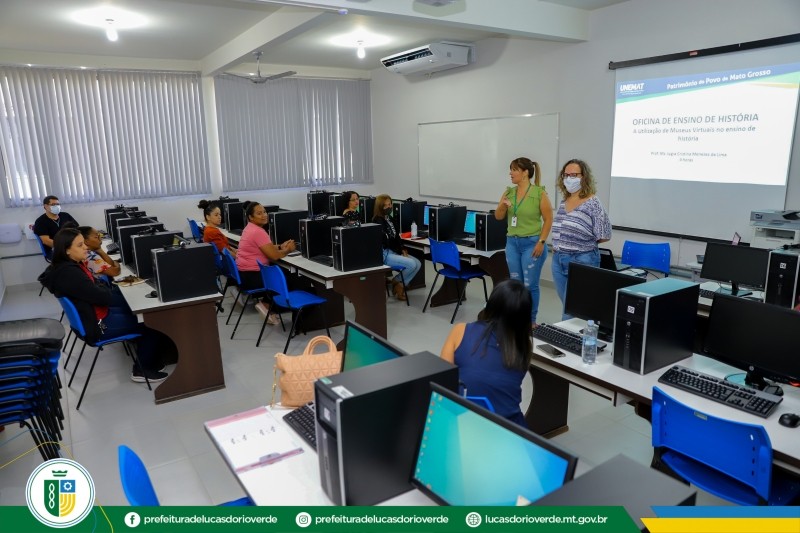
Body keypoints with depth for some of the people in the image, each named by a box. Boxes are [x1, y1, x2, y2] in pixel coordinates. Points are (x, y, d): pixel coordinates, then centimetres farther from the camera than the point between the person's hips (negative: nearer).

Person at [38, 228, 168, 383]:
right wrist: (102, 286, -5)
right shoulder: (69, 274, -29)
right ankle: (143, 370, 9)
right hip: (97, 325, -10)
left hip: (95, 314, 10)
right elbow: (105, 298, -25)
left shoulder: (72, 265, 3)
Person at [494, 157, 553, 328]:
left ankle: (531, 320, 15)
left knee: (530, 284, -1)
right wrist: (503, 205, -14)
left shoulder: (539, 193, -10)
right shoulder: (509, 192, 5)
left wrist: (541, 242, -12)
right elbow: (498, 216, 7)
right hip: (512, 243, 5)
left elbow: (548, 219, -7)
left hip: (531, 243, -5)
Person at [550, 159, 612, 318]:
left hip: (582, 261, -7)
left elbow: (604, 236, -11)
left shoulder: (592, 203, -11)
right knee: (566, 304, 16)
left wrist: (581, 243, -3)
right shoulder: (563, 202, 10)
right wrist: (558, 245, 6)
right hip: (558, 259, 7)